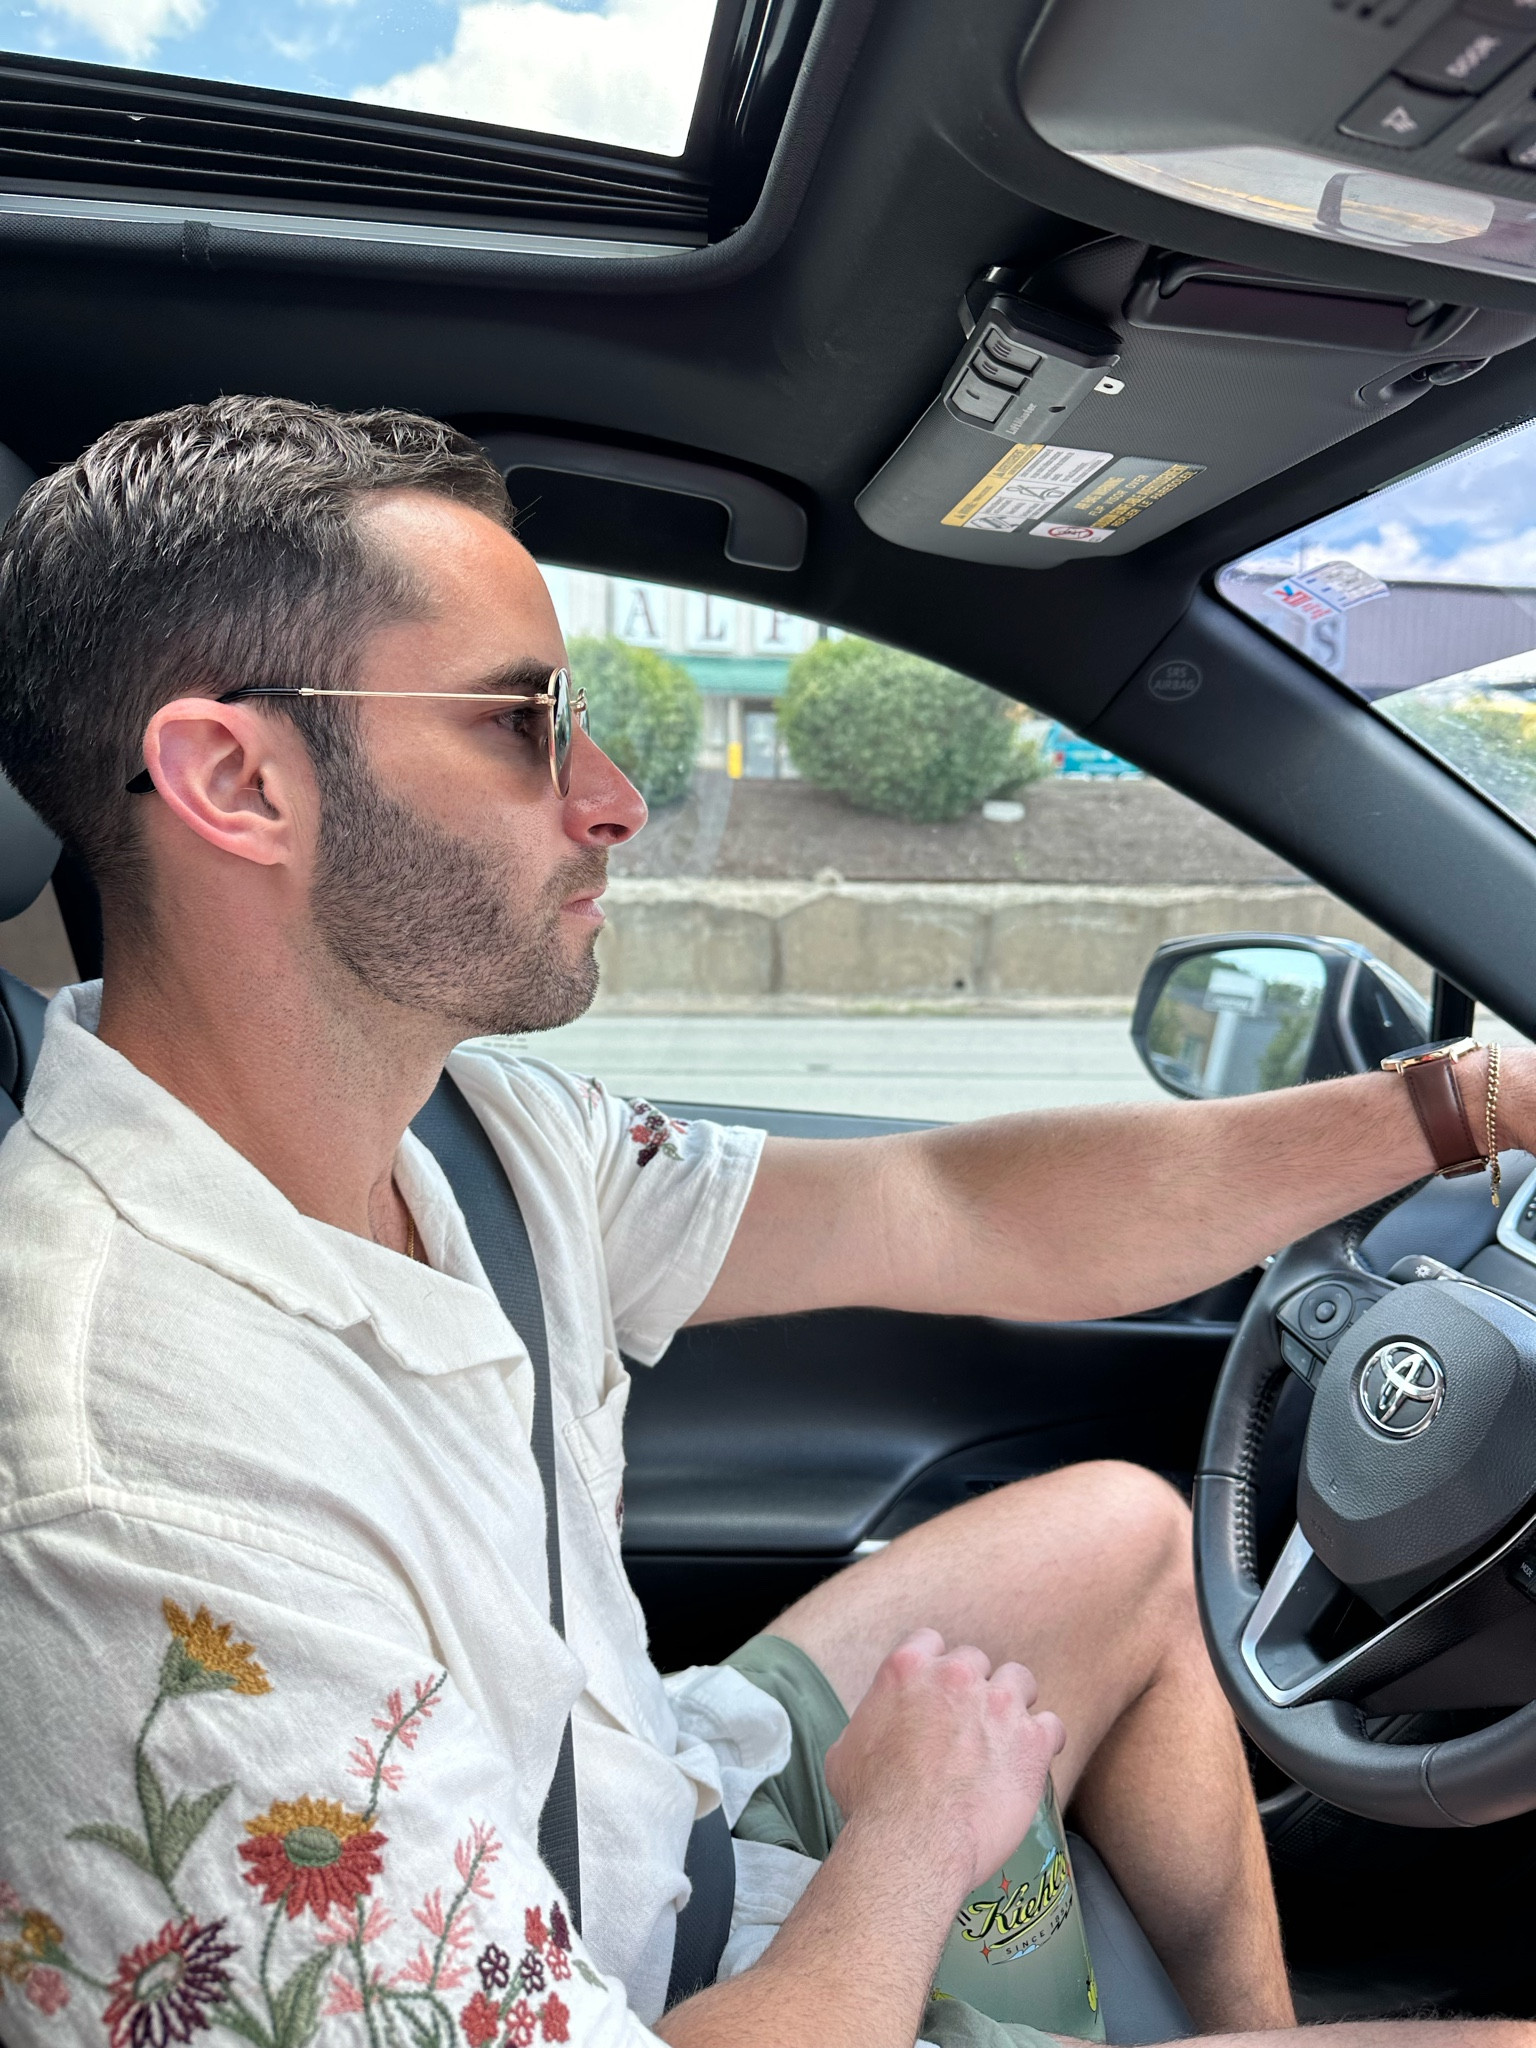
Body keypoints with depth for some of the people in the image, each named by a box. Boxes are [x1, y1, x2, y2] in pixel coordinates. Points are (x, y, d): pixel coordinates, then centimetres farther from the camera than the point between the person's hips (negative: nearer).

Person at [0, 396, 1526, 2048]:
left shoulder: (459, 1124, -11)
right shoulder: (142, 1491, -36)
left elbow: (960, 1219, -5)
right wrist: (917, 1838, -14)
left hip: (644, 1817, 7)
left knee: (1123, 1538, 18)